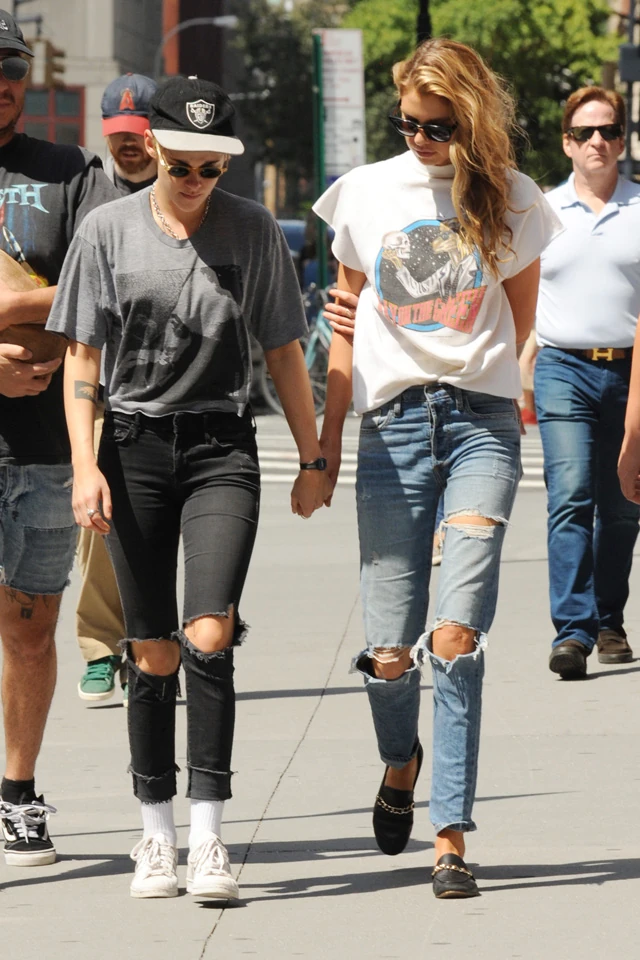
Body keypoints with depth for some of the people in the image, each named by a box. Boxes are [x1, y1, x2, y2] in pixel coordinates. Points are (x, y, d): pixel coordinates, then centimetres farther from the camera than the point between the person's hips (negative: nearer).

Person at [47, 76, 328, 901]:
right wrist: (85, 464, -7)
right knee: (152, 652, 4)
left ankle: (207, 836, -14)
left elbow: (283, 353, 10)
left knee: (209, 637, -15)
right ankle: (156, 833, 14)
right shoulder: (108, 230, 2)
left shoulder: (254, 232, 4)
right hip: (133, 447, 1)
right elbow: (81, 358, 2)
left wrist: (313, 460, 10)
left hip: (221, 447, 0)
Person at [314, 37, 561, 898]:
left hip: (481, 422, -1)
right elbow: (346, 322, 14)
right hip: (391, 426, 1)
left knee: (455, 636, -15)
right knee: (389, 655, -1)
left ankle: (451, 839, -10)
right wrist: (329, 436, 12)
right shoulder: (365, 195, 7)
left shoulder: (510, 200, 3)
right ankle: (400, 762, 34)